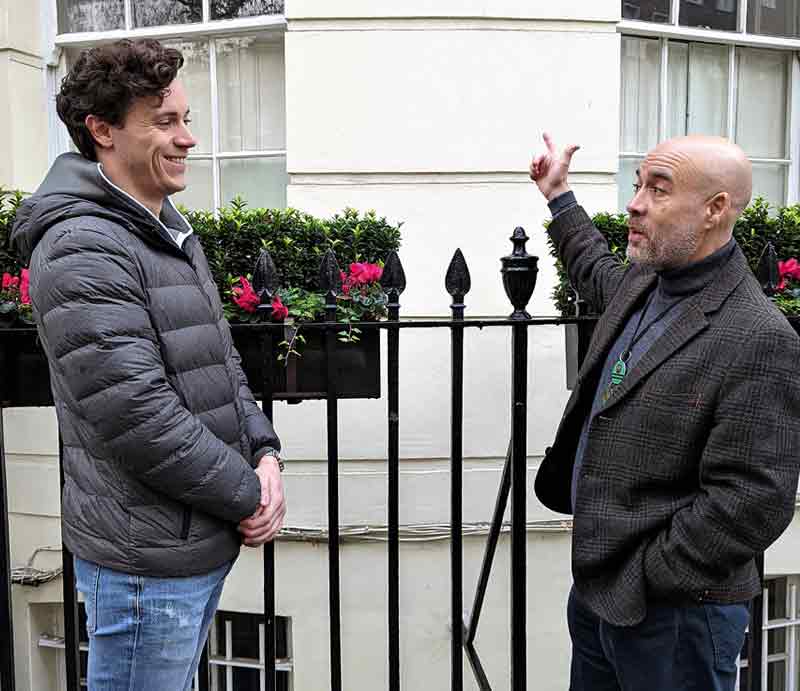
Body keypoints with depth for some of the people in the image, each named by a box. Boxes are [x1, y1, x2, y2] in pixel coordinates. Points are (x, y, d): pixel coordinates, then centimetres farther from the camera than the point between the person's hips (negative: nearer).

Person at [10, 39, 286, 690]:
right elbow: (136, 416, -25)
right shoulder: (82, 249, -20)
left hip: (205, 541, 9)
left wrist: (264, 454, 0)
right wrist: (248, 496, -15)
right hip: (147, 560, -9)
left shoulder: (172, 230, 11)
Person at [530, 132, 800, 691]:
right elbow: (598, 273, 29)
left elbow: (752, 504, -25)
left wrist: (642, 579, -19)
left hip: (676, 613, -7)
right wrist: (559, 196, 34)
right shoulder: (641, 284, 3)